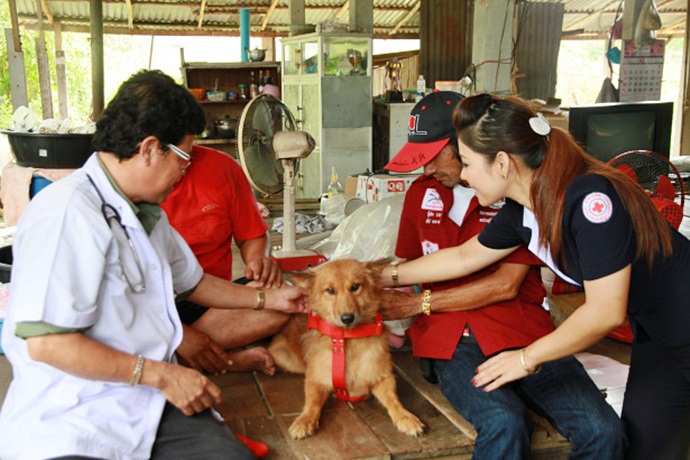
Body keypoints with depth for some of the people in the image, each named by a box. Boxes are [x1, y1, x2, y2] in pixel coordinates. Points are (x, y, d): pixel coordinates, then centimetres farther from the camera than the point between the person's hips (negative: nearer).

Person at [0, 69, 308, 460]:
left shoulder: (148, 215, 16)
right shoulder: (69, 212, -18)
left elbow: (192, 282, 31)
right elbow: (45, 342, -23)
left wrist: (268, 298, 31)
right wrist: (161, 375, -17)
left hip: (149, 403, 7)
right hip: (70, 424, -7)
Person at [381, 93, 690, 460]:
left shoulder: (590, 198, -31)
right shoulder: (522, 212, -5)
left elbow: (605, 313, -30)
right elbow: (464, 256, 11)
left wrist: (528, 358, -18)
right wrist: (386, 277, 15)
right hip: (653, 332, 7)